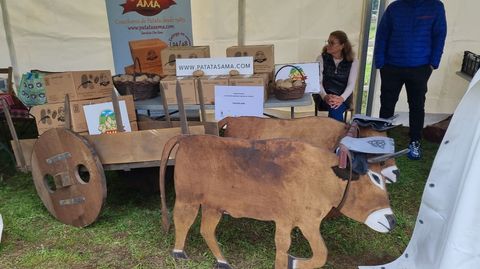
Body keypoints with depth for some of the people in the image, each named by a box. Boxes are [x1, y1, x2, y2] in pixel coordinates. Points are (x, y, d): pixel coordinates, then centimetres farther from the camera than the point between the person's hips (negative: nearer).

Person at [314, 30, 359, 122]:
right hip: (324, 97, 0)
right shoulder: (321, 58, 2)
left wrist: (341, 98, -24)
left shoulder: (353, 62, 2)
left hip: (343, 97, 0)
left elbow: (351, 84, -4)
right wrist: (325, 96, -24)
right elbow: (318, 82, -5)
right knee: (333, 107, -33)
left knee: (336, 109, -33)